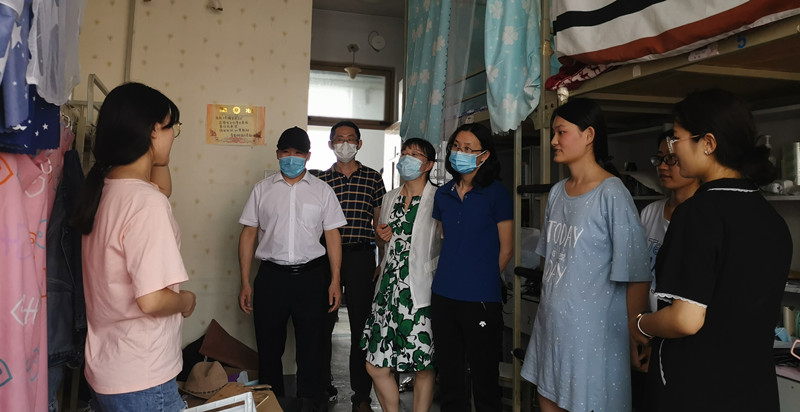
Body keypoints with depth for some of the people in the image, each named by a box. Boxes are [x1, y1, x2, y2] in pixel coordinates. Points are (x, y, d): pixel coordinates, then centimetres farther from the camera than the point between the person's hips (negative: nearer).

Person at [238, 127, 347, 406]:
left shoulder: (322, 191, 5)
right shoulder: (262, 189, 6)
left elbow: (332, 236, 4)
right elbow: (248, 235, 6)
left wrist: (335, 281, -3)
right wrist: (245, 284, 1)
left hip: (311, 277, 0)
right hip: (271, 277, 1)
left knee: (310, 347, 8)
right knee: (269, 347, 9)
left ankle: (309, 403, 25)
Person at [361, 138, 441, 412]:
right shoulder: (390, 198, 14)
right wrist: (381, 234, 6)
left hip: (421, 293, -6)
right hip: (389, 288, 6)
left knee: (424, 367, 5)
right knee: (376, 366, 7)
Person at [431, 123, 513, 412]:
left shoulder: (495, 193, -6)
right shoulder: (443, 194, 10)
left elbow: (506, 249, -3)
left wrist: (481, 279, 2)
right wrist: (451, 275, 12)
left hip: (481, 300, -5)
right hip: (443, 296, 5)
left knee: (484, 378, 5)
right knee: (449, 374, 15)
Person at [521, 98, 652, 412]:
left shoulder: (612, 194, -15)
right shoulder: (557, 192, 8)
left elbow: (637, 275, -14)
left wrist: (637, 339, -11)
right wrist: (547, 304, 16)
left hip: (592, 332, -7)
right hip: (551, 327, 7)